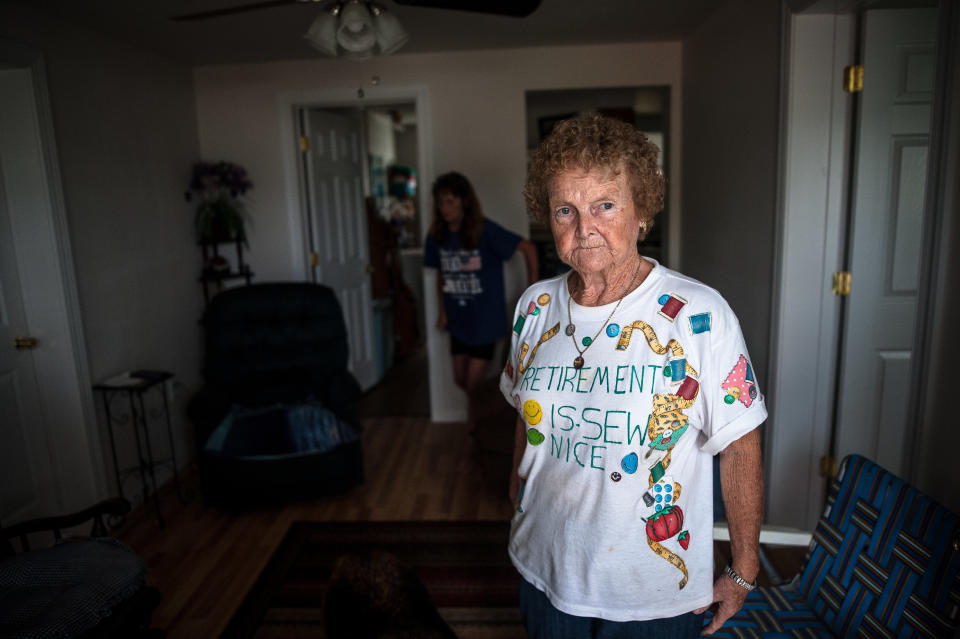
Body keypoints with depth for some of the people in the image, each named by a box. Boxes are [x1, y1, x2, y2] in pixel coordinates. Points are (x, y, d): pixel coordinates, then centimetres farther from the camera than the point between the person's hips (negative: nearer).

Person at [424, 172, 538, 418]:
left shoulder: (485, 230, -17)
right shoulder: (437, 236, -2)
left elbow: (527, 248, -13)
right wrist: (442, 310, 8)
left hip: (486, 320, -5)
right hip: (458, 321, 5)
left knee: (474, 383, -2)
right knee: (461, 380, 15)